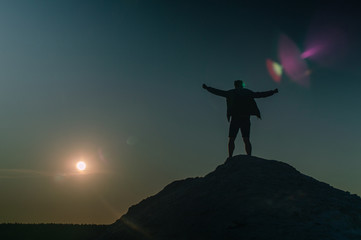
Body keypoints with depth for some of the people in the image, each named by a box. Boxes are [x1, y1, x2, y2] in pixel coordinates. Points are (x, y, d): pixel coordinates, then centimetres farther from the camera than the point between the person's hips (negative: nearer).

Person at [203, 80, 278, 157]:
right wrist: (273, 92, 35)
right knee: (246, 140, 2)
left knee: (231, 139, -1)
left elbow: (218, 92, 18)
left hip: (235, 118, -1)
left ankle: (230, 158, -14)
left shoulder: (231, 92, 12)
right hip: (246, 118, 2)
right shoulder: (248, 92, 15)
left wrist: (207, 88, 31)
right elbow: (261, 94, 22)